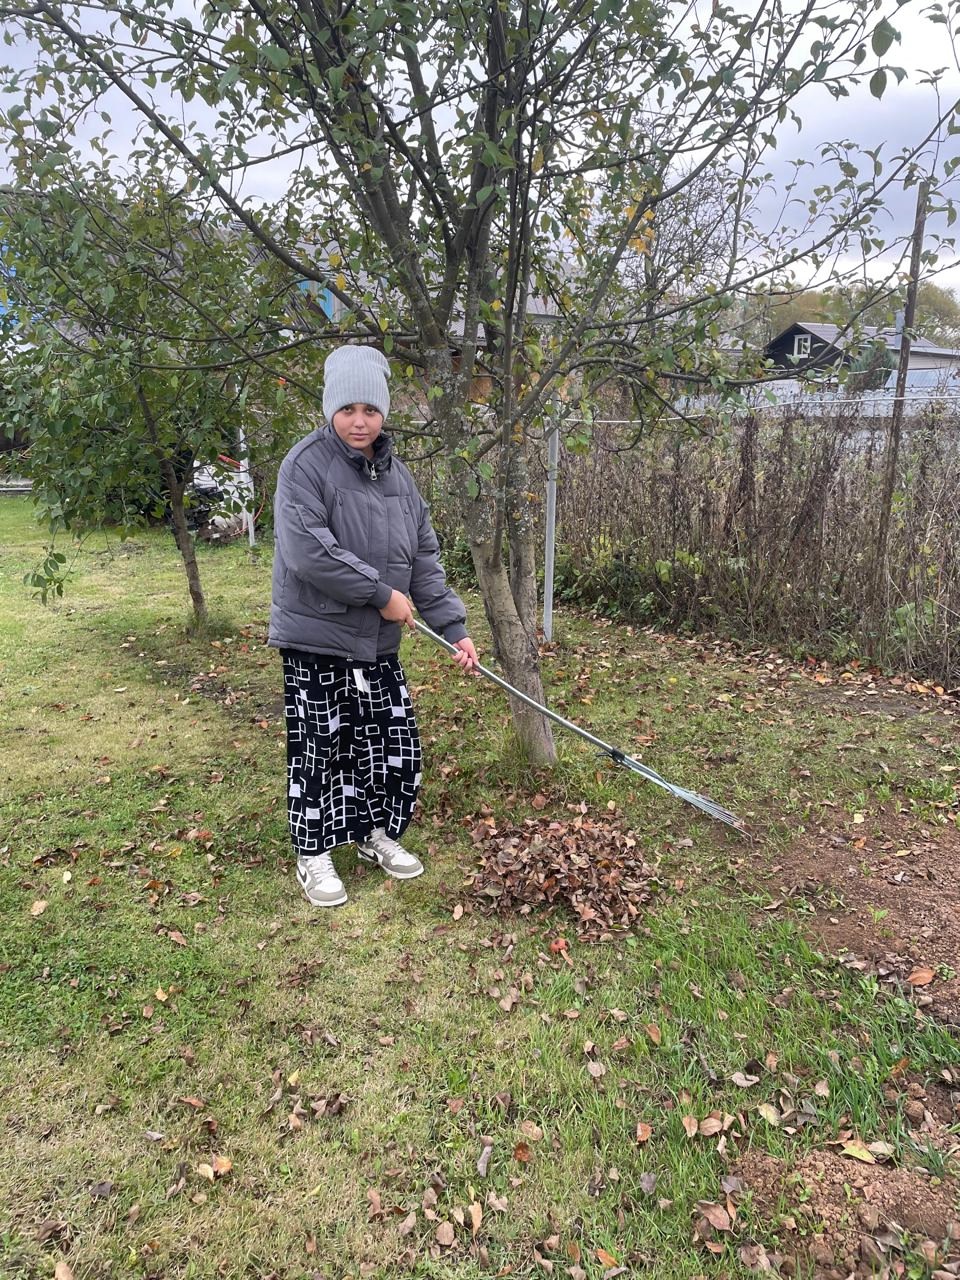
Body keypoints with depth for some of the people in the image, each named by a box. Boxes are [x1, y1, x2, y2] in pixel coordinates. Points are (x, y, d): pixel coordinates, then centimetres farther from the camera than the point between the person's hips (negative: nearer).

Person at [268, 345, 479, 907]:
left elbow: (425, 559, 10)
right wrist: (382, 595, -19)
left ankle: (376, 833, 35)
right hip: (317, 640, -6)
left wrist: (455, 627, 3)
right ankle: (314, 853, 24)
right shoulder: (306, 464, -12)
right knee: (319, 749, 5)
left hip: (380, 642, 6)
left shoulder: (397, 474, 9)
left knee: (395, 743, 13)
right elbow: (309, 552, -25)